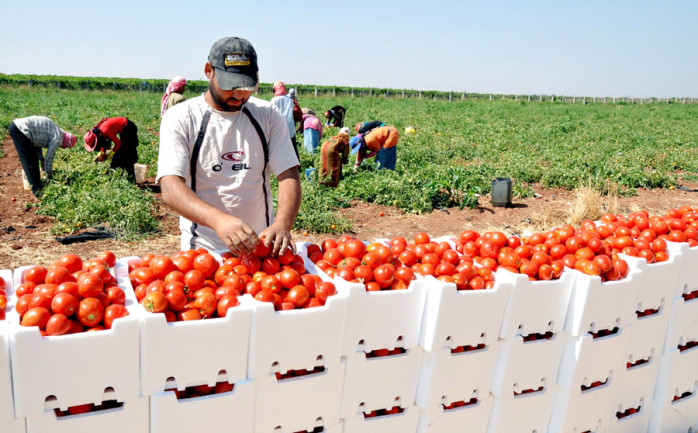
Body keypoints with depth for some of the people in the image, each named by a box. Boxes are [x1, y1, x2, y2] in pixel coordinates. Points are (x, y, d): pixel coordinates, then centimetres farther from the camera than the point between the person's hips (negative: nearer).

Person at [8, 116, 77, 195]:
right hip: (20, 131, -10)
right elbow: (49, 158, -1)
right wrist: (49, 175, 13)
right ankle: (37, 190, 5)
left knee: (33, 158, 19)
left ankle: (37, 184, 29)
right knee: (30, 162, -2)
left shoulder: (56, 130, 17)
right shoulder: (57, 139, -9)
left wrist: (41, 158, 33)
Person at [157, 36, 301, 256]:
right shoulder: (179, 118, -2)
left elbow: (288, 176, 0)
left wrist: (283, 224, -21)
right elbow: (170, 187, -14)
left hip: (260, 243, 2)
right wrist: (219, 220, -32)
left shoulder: (268, 116, 7)